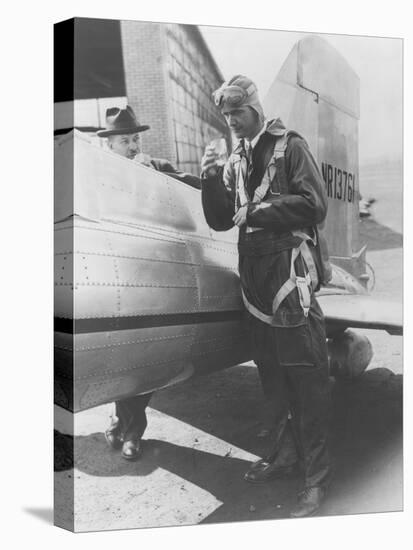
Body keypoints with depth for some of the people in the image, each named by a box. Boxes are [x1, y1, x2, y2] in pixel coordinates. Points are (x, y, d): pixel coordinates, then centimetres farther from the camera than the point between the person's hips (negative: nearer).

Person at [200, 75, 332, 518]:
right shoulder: (236, 160, 14)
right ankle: (283, 455, 31)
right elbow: (219, 221, 12)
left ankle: (317, 477, 9)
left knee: (306, 379, -2)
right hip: (256, 279, 6)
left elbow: (314, 205, -12)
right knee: (272, 376, 15)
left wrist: (257, 212, -12)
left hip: (292, 277, -6)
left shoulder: (290, 146, -2)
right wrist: (210, 181, -3)